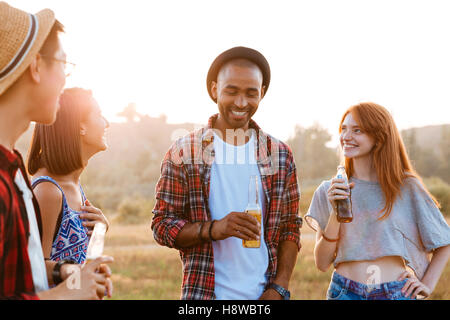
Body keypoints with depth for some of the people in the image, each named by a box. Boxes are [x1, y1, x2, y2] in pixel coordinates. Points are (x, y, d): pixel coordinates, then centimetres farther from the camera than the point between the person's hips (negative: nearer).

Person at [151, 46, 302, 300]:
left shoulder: (280, 155, 3)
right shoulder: (183, 153, -4)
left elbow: (290, 229, 5)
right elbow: (162, 224, -3)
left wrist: (279, 288, -5)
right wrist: (213, 229, -19)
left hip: (264, 293, 2)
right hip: (204, 292, -2)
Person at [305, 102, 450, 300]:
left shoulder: (407, 186, -1)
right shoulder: (329, 191, 2)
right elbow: (322, 264, -3)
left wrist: (427, 285, 0)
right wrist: (335, 212, -13)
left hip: (397, 292, -1)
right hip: (345, 291, 1)